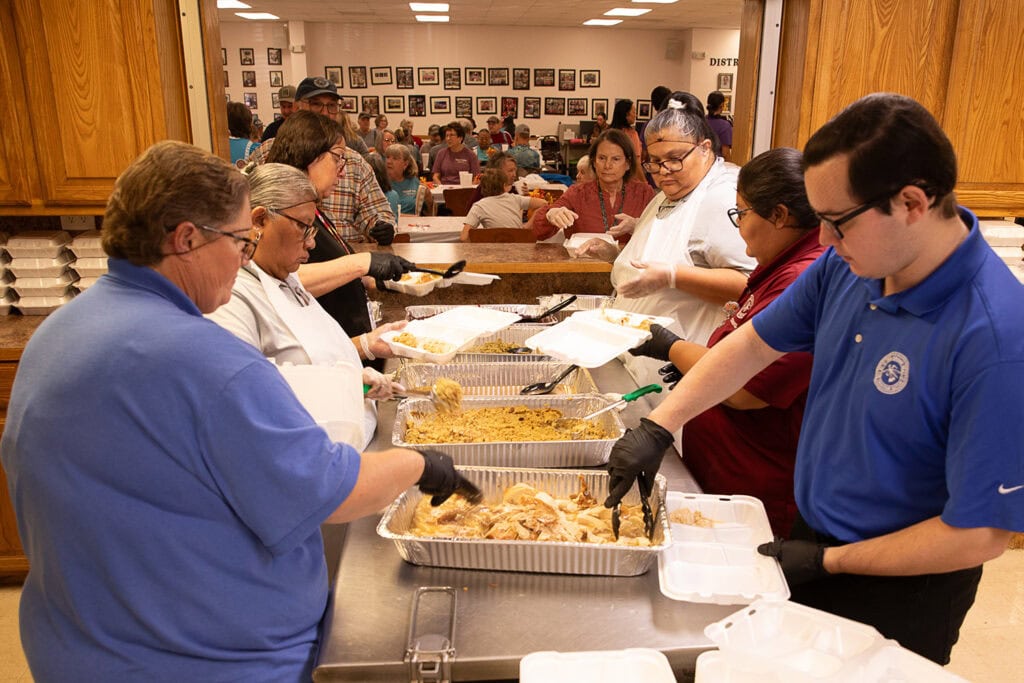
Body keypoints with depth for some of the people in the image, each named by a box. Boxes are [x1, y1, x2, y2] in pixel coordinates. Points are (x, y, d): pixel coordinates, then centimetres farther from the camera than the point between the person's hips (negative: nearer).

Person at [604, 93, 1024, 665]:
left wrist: (829, 561, -17)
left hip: (897, 591, -6)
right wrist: (657, 427, -6)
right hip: (810, 536, 6)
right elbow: (755, 344, 0)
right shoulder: (846, 266, -10)